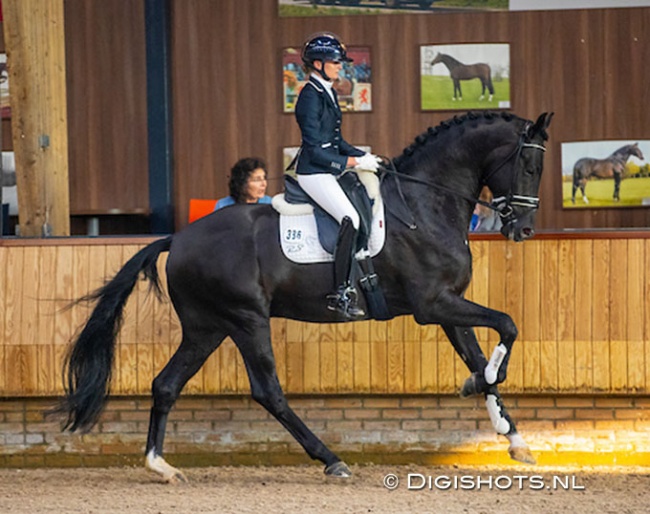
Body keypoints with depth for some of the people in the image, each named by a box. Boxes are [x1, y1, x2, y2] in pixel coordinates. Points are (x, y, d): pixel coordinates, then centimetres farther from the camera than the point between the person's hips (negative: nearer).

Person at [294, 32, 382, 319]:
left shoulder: (328, 94, 14)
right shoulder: (310, 97, -15)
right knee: (350, 219, -23)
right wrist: (353, 162, -19)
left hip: (329, 171, 10)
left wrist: (364, 157, 7)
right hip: (313, 173, -10)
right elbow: (315, 150, -19)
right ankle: (340, 294, -20)